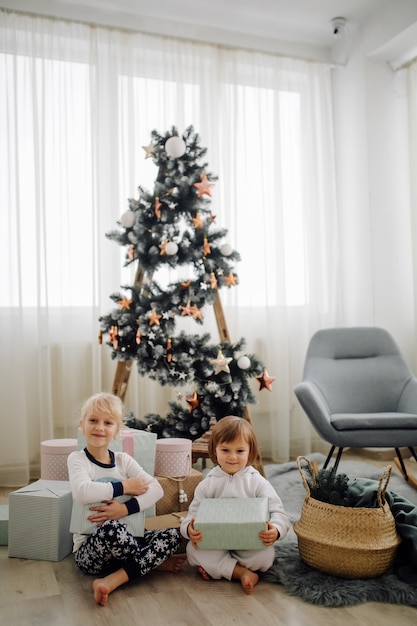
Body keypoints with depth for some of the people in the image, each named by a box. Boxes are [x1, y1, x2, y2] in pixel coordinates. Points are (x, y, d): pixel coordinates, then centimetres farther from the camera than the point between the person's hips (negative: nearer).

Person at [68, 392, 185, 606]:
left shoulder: (123, 460, 5)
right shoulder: (77, 458, -5)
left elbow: (156, 489, -5)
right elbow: (82, 491, -26)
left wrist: (125, 508, -21)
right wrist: (124, 487, -16)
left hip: (122, 541, 4)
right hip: (89, 548, -4)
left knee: (172, 535, -14)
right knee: (111, 529, -36)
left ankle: (112, 581, -18)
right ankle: (155, 561, -7)